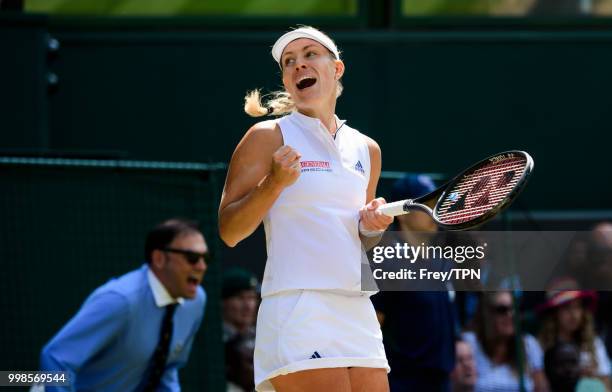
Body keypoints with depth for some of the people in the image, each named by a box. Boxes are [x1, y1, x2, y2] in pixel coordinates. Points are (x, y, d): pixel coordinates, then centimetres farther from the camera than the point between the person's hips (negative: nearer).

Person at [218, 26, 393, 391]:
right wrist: (275, 183, -18)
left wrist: (372, 227, 4)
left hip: (359, 314, 6)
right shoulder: (268, 136, 0)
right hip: (297, 315, -6)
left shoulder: (367, 149, 15)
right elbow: (229, 232, -4)